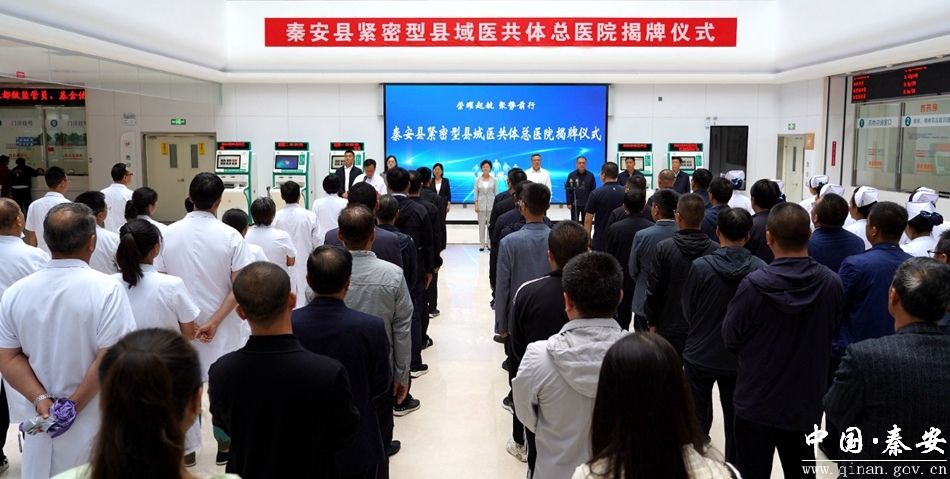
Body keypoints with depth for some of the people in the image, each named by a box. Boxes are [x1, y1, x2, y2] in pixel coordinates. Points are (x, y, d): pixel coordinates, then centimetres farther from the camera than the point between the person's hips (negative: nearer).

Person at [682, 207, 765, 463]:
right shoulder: (760, 268, -15)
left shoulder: (700, 266, -19)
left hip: (701, 355, -1)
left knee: (698, 421, 15)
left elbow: (688, 310, -6)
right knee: (735, 421, 17)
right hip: (740, 358, 1)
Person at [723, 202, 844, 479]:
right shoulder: (832, 283, -13)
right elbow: (832, 330, 6)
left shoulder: (753, 284, -23)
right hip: (806, 403, 3)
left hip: (756, 403, -3)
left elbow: (730, 340, -9)